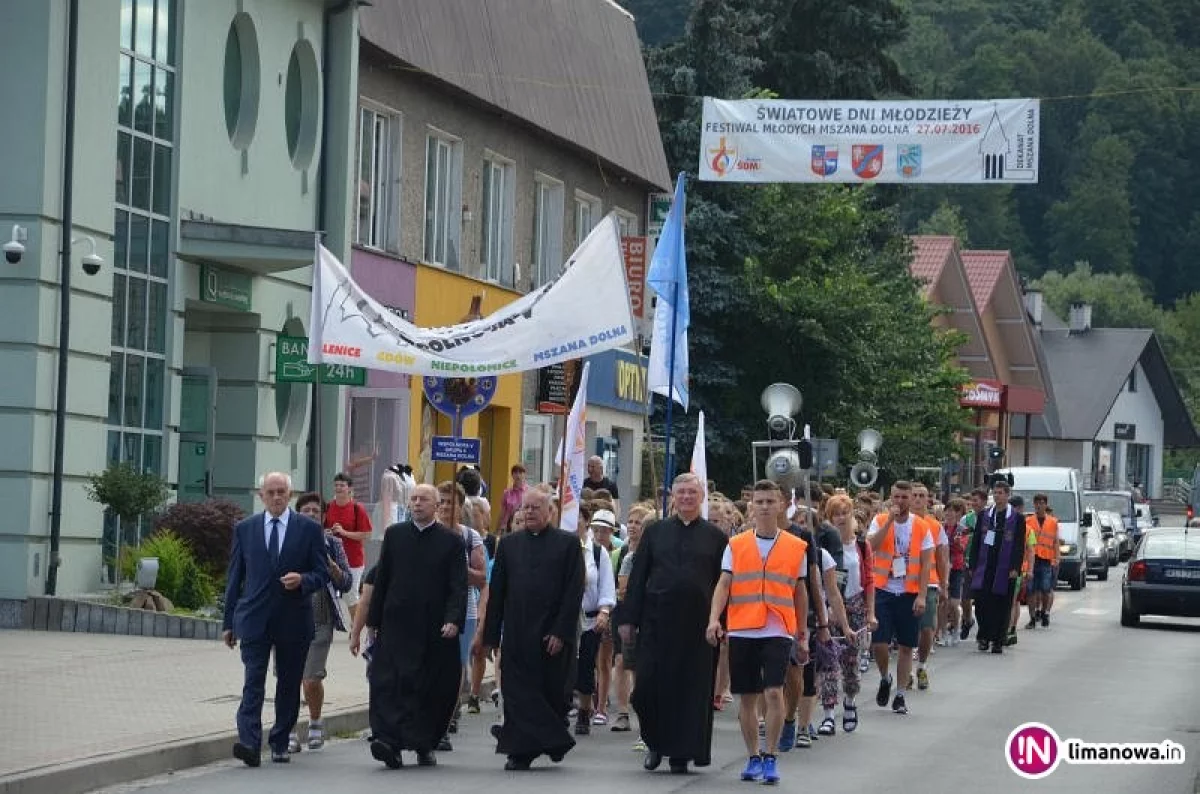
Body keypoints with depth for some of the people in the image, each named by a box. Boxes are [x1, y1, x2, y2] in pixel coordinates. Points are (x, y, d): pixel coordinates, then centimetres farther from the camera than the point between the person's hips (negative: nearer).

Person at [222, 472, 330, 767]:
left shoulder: (309, 529, 4)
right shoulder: (244, 529, 9)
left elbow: (322, 573, 5)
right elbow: (234, 577, 11)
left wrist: (302, 580, -18)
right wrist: (229, 621, 9)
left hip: (293, 620, 0)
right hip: (255, 618, 0)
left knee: (289, 685, 7)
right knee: (253, 682, -12)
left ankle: (280, 743, 18)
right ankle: (249, 743, -20)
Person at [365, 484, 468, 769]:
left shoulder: (452, 541, 3)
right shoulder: (394, 535, 10)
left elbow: (458, 586, -1)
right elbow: (381, 580, 12)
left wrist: (454, 620, -15)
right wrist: (374, 619, 8)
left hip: (434, 628, -1)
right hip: (396, 625, 1)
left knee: (432, 689, 3)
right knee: (389, 682, -12)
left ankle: (425, 745, 15)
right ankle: (388, 738, -20)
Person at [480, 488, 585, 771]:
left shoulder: (568, 543, 2)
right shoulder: (509, 544, 11)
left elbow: (574, 591, -3)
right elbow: (496, 592, 10)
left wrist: (561, 633, -11)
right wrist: (491, 636, 5)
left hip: (553, 635, -2)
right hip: (516, 636, 2)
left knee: (554, 694, 5)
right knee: (518, 694, -2)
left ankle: (554, 743, 25)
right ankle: (521, 752, 1)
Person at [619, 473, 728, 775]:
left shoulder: (716, 537, 7)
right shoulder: (655, 532, 10)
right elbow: (638, 577, 8)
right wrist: (629, 619, 2)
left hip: (697, 625, -1)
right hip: (657, 622, 1)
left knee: (692, 690, 0)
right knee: (649, 685, -3)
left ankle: (681, 753, 9)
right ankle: (655, 742, 18)